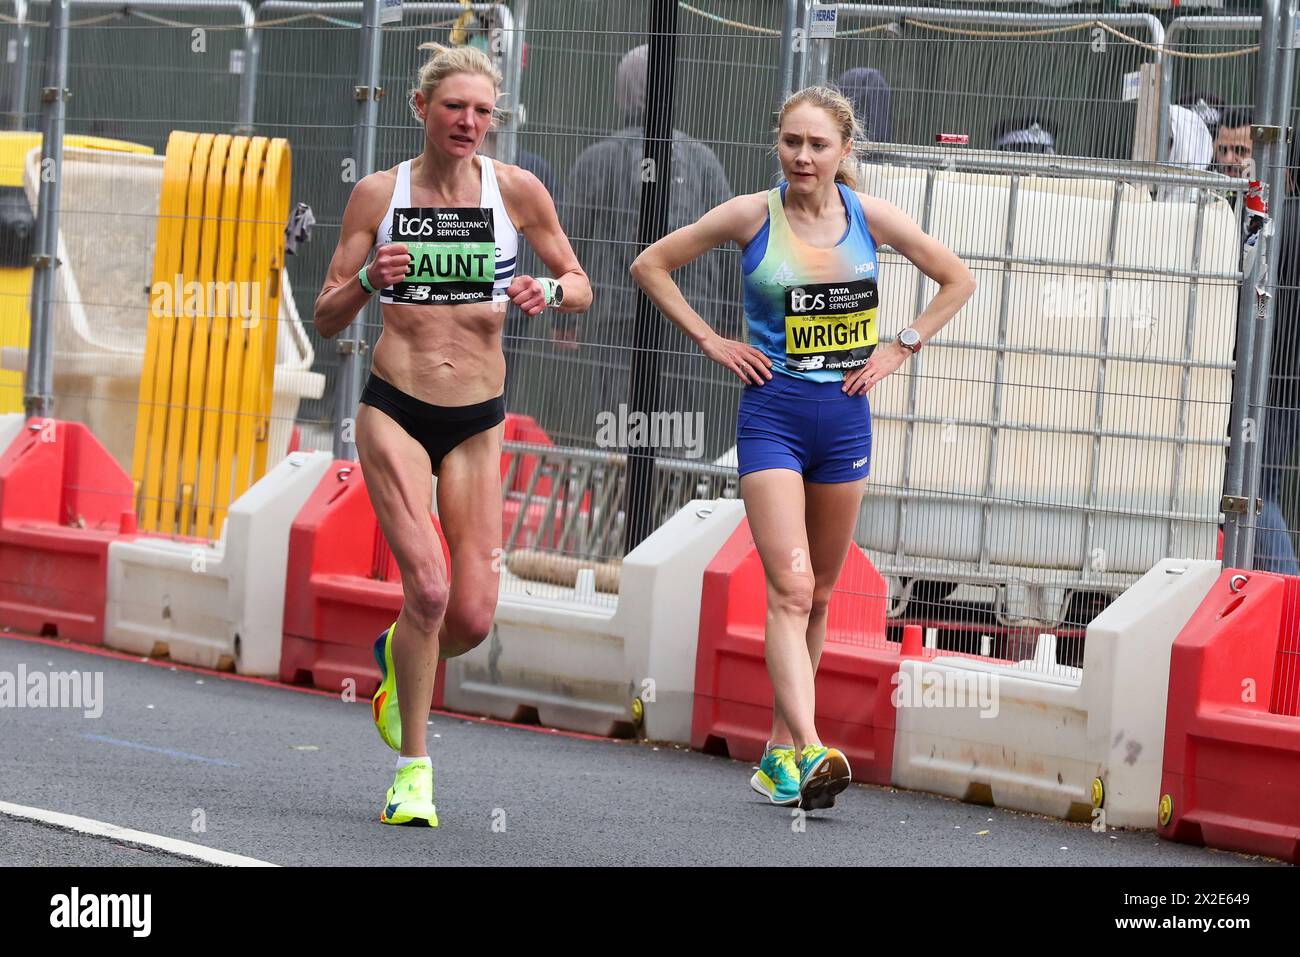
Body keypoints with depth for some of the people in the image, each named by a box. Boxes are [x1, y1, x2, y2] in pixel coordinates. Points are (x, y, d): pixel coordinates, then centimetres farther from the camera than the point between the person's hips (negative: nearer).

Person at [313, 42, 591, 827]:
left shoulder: (516, 190, -1)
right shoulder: (378, 194, -1)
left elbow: (581, 287, 7)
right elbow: (327, 319, 3)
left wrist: (549, 291, -16)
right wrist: (367, 280, -18)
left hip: (477, 424, 2)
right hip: (395, 410, -2)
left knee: (472, 618, -4)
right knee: (428, 588, -18)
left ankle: (400, 659, 32)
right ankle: (413, 765, -4)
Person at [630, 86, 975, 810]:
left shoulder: (870, 216, 0)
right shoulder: (752, 216, -5)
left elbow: (958, 281, 13)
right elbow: (651, 265, 5)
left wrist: (900, 349, 5)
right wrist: (710, 340, -1)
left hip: (845, 417, 3)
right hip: (772, 415, -3)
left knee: (818, 597, 10)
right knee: (790, 588, -17)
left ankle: (780, 751, 21)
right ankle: (807, 751, -29)